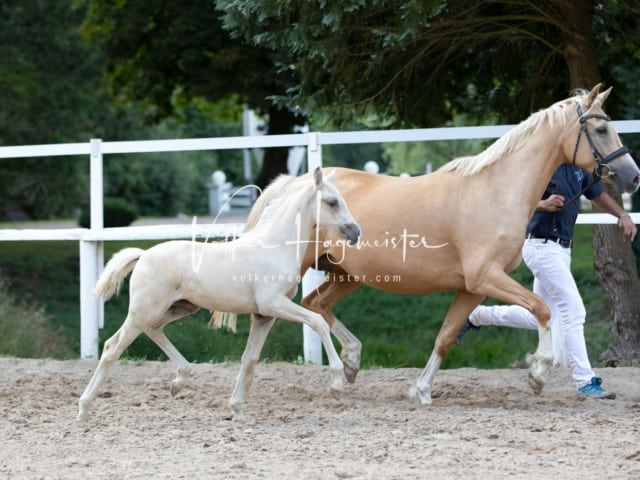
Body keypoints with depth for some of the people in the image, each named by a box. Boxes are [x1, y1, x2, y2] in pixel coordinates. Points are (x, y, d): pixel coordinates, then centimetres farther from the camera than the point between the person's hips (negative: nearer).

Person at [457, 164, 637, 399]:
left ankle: (475, 315, 32)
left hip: (562, 250, 9)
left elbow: (598, 195, 22)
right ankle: (585, 382, -5)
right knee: (574, 312, -10)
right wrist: (542, 204, -31)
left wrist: (622, 215, 6)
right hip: (542, 246, -9)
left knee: (539, 317, 17)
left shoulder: (579, 167, 9)